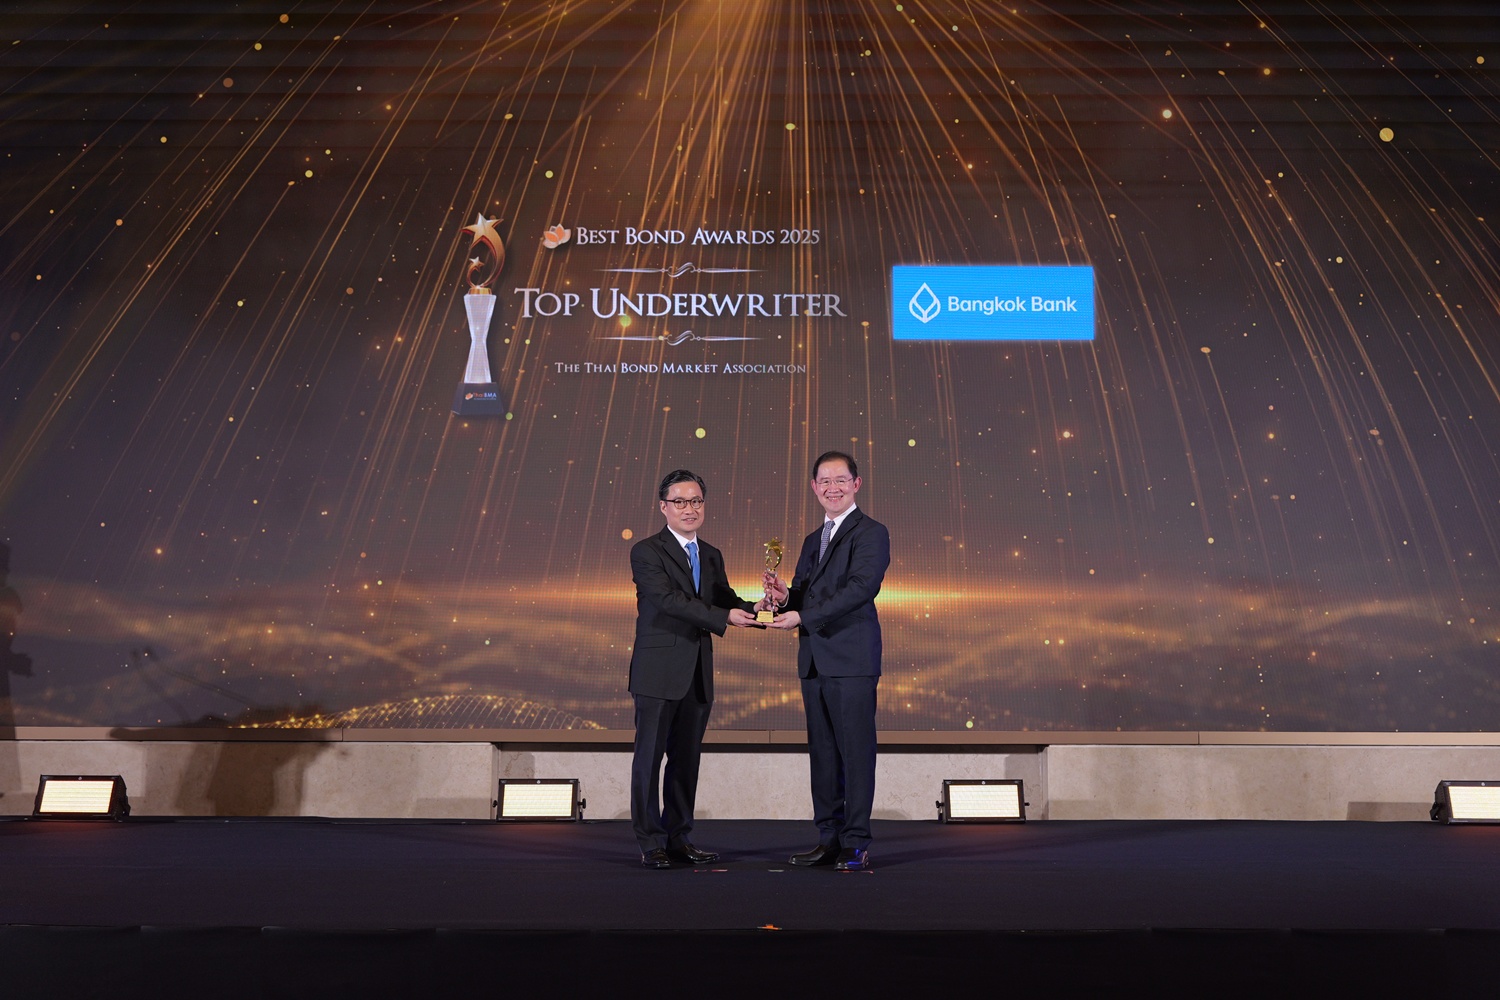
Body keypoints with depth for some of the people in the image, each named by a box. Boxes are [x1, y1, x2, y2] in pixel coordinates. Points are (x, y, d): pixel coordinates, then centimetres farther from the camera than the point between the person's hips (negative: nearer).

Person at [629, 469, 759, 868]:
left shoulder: (711, 556, 15)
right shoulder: (646, 551, -6)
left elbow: (726, 601, 9)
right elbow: (669, 599, -19)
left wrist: (755, 609, -13)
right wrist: (725, 617, -25)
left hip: (698, 674, 6)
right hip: (658, 673, -6)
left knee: (687, 758, 11)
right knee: (650, 757, 0)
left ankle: (678, 839, 21)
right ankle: (651, 843, 9)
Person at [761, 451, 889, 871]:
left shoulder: (871, 532, -3)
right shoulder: (812, 541, 22)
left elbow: (862, 587, -18)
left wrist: (802, 617, -21)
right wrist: (785, 596, -3)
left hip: (852, 659, -8)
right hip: (814, 661, 8)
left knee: (856, 750, -4)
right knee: (822, 751, 10)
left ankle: (856, 843, 3)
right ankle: (829, 839, 18)